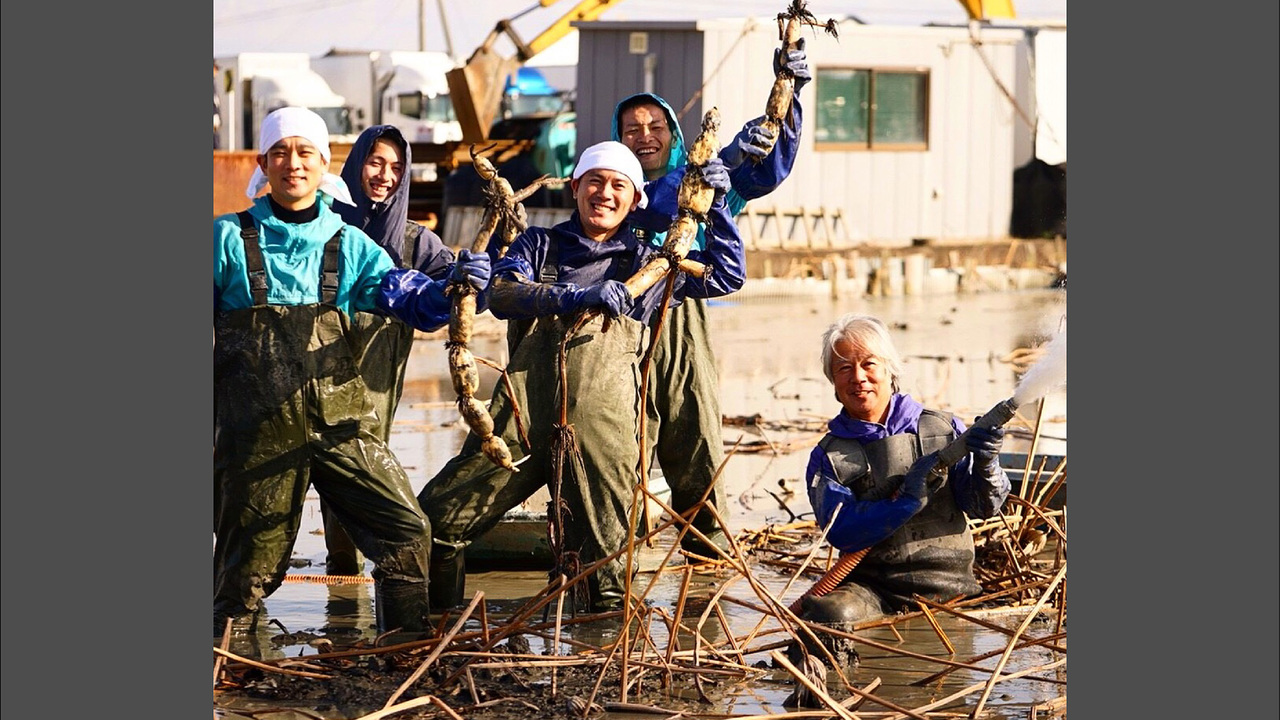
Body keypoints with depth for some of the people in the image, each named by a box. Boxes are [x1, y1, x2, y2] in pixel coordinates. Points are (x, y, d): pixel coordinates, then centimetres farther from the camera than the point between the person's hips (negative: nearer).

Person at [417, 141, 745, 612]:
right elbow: (500, 294, 1)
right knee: (438, 519, -4)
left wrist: (715, 206, 17)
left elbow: (727, 276, 26)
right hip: (529, 397, 0)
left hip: (604, 409, 0)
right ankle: (436, 622, 13)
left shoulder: (650, 263, 23)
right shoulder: (539, 245, 20)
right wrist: (580, 296, -13)